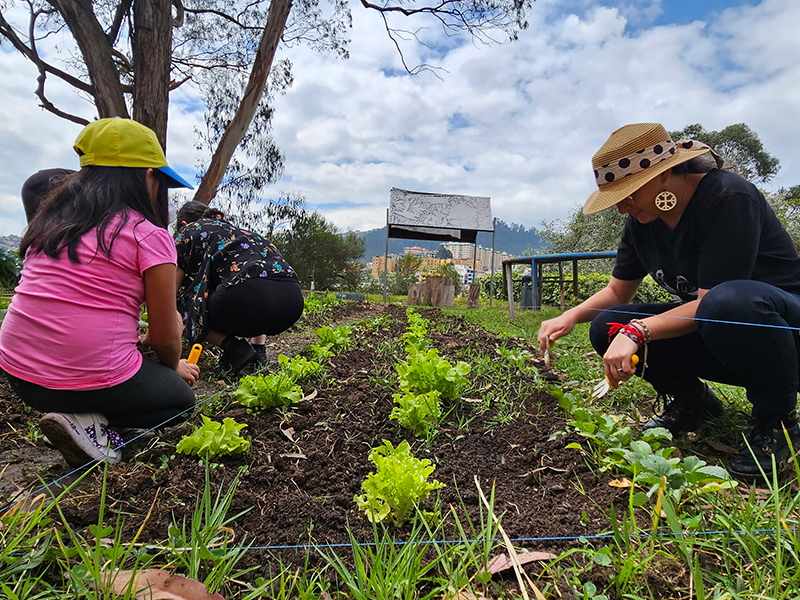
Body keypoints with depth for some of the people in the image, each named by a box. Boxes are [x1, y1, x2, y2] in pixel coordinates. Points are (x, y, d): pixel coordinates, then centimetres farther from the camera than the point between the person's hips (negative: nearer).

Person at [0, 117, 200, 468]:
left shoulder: (49, 222, 9)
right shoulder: (150, 236, -12)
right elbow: (165, 336, -7)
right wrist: (175, 367, 16)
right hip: (94, 382, -7)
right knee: (181, 398, 20)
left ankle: (87, 416, 4)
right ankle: (86, 423, -4)